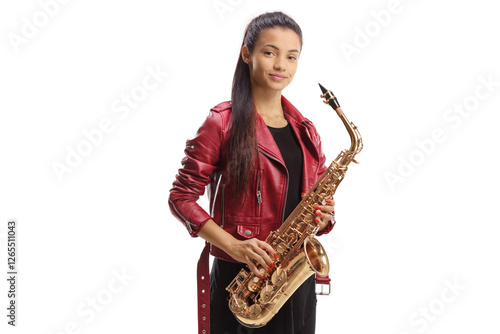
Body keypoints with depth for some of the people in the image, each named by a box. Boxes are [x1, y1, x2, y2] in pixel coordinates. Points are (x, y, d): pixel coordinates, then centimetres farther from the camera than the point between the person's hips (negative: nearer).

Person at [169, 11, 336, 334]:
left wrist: (324, 217, -6)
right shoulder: (223, 122, -6)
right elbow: (181, 197, -8)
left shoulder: (305, 131, 10)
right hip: (239, 279, -5)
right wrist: (234, 246, -19)